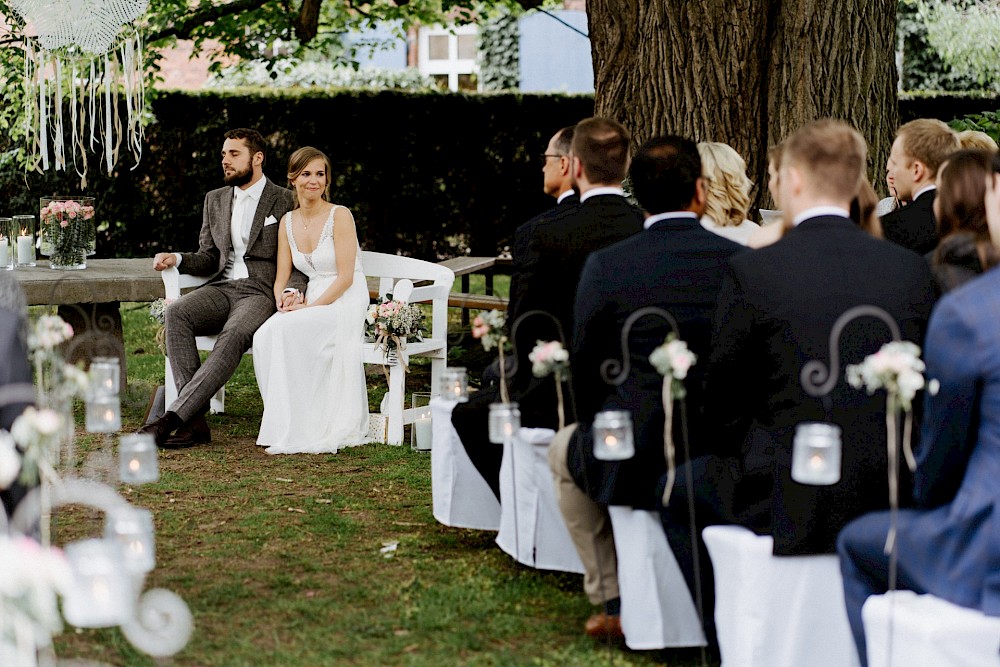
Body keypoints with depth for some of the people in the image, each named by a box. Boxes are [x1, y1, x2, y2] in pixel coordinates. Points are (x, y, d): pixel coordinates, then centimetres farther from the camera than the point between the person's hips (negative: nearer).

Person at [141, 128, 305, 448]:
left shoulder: (285, 202, 5)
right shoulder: (215, 199, 20)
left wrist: (294, 290, -20)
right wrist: (178, 259, 1)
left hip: (261, 292, -5)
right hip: (221, 288, 5)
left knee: (233, 335, -37)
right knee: (176, 313, -29)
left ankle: (172, 417, -43)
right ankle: (194, 420, -36)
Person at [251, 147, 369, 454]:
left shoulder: (340, 216, -8)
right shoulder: (287, 222, 10)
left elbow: (345, 277, -12)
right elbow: (282, 277, 11)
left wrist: (311, 307, -20)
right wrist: (283, 303, -10)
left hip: (344, 305, -5)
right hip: (311, 304, 5)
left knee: (287, 330, -31)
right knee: (264, 336, -25)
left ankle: (298, 431, -25)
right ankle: (287, 423, -17)